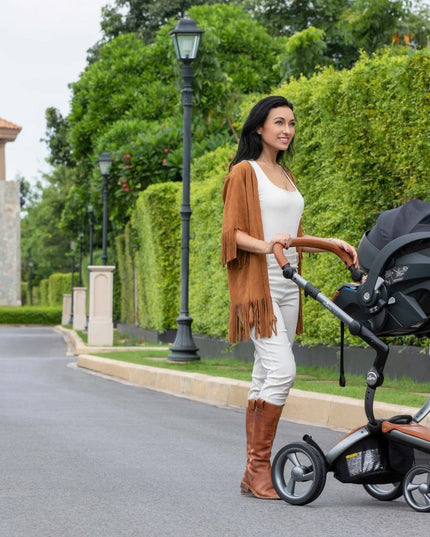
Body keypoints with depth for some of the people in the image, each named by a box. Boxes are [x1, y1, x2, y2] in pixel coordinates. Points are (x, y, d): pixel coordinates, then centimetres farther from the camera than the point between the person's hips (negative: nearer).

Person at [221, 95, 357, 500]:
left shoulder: (286, 176, 21)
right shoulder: (244, 172, -2)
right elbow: (232, 232, -9)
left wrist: (332, 243, 13)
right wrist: (264, 245, -26)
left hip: (286, 287, 8)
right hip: (257, 284, -8)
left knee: (267, 378, 6)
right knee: (281, 370, -19)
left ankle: (253, 474, 8)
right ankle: (258, 465, -11)